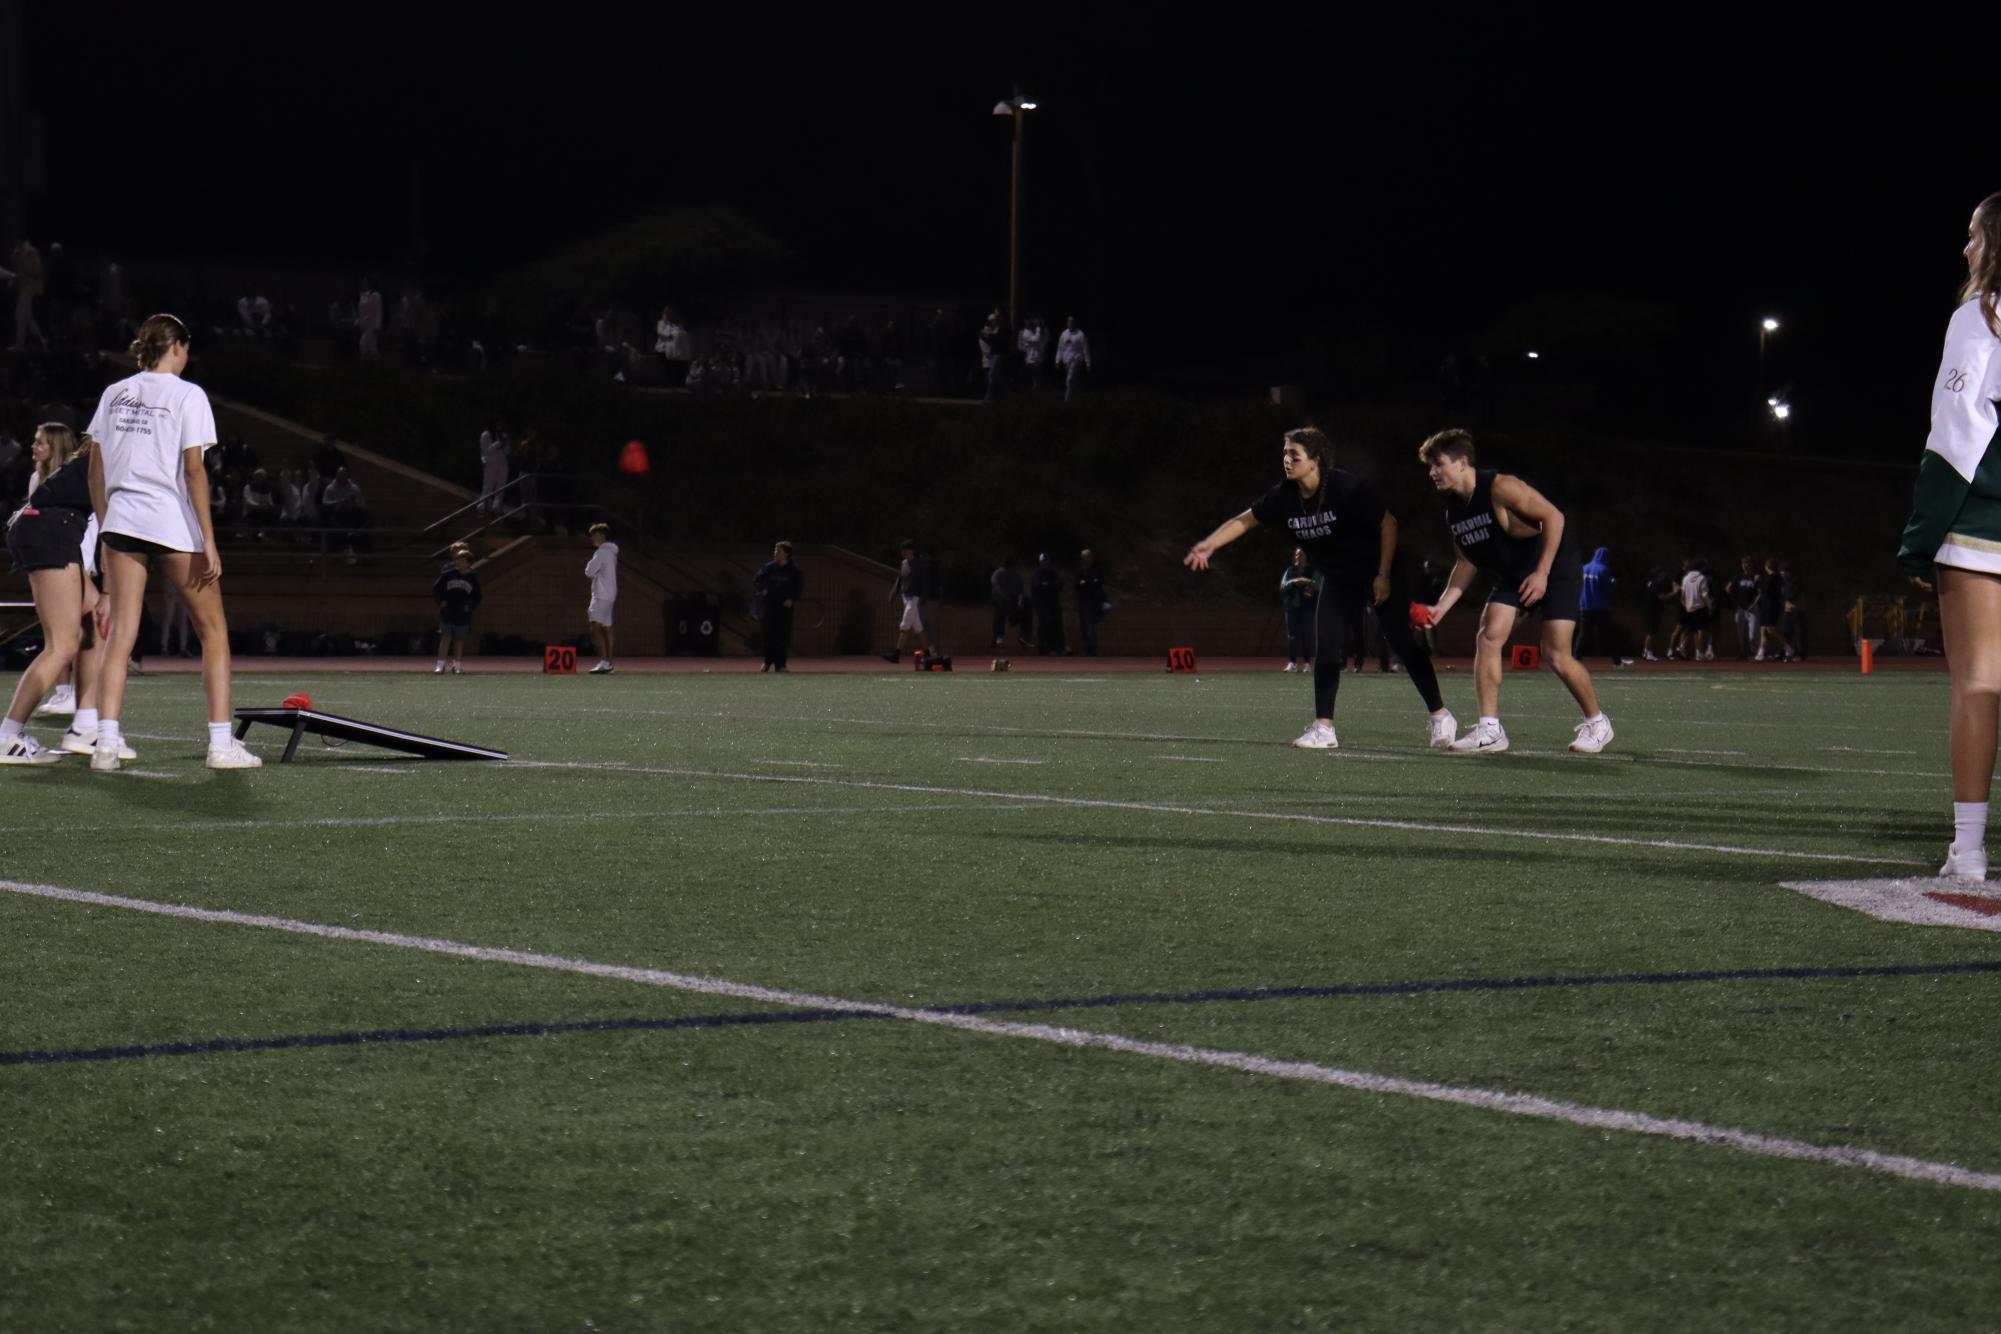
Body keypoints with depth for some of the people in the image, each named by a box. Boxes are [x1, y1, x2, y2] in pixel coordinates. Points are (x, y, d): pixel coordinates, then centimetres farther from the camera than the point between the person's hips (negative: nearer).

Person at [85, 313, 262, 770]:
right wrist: (208, 540, -10)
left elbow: (96, 471, 12)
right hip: (175, 524, -4)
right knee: (213, 630, 7)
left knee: (121, 635, 3)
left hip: (121, 521, 4)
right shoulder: (187, 395, -5)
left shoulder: (114, 394, 10)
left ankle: (106, 742, -8)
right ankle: (221, 743, 3)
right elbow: (194, 470, -11)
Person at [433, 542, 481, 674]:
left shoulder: (472, 578, 4)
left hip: (463, 614, 2)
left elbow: (477, 597, 12)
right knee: (446, 639, -4)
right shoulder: (448, 574, -1)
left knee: (460, 640, 7)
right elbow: (436, 589, 6)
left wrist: (469, 606, -1)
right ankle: (440, 665, 0)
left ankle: (458, 665, 15)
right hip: (447, 613, -2)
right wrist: (441, 602, -5)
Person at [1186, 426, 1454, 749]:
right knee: (1326, 649, -3)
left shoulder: (1346, 488, -26)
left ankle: (1440, 716, 8)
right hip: (1339, 580, 5)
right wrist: (1209, 545, -16)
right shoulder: (1285, 496, -10)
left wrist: (1384, 575, -18)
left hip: (1379, 573, -5)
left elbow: (1388, 523, -18)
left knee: (1404, 644, -4)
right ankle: (1323, 729, 1)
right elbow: (1245, 520, -2)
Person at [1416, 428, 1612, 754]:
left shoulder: (1500, 488, -25)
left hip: (1556, 569, -7)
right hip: (1513, 576, 7)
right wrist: (1442, 606, -2)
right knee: (1488, 637, -12)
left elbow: (1553, 517, -23)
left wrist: (1542, 573, -25)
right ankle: (1489, 730, -10)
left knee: (1556, 655, -10)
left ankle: (1597, 723, 12)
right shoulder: (1453, 508, 0)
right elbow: (1467, 562, 8)